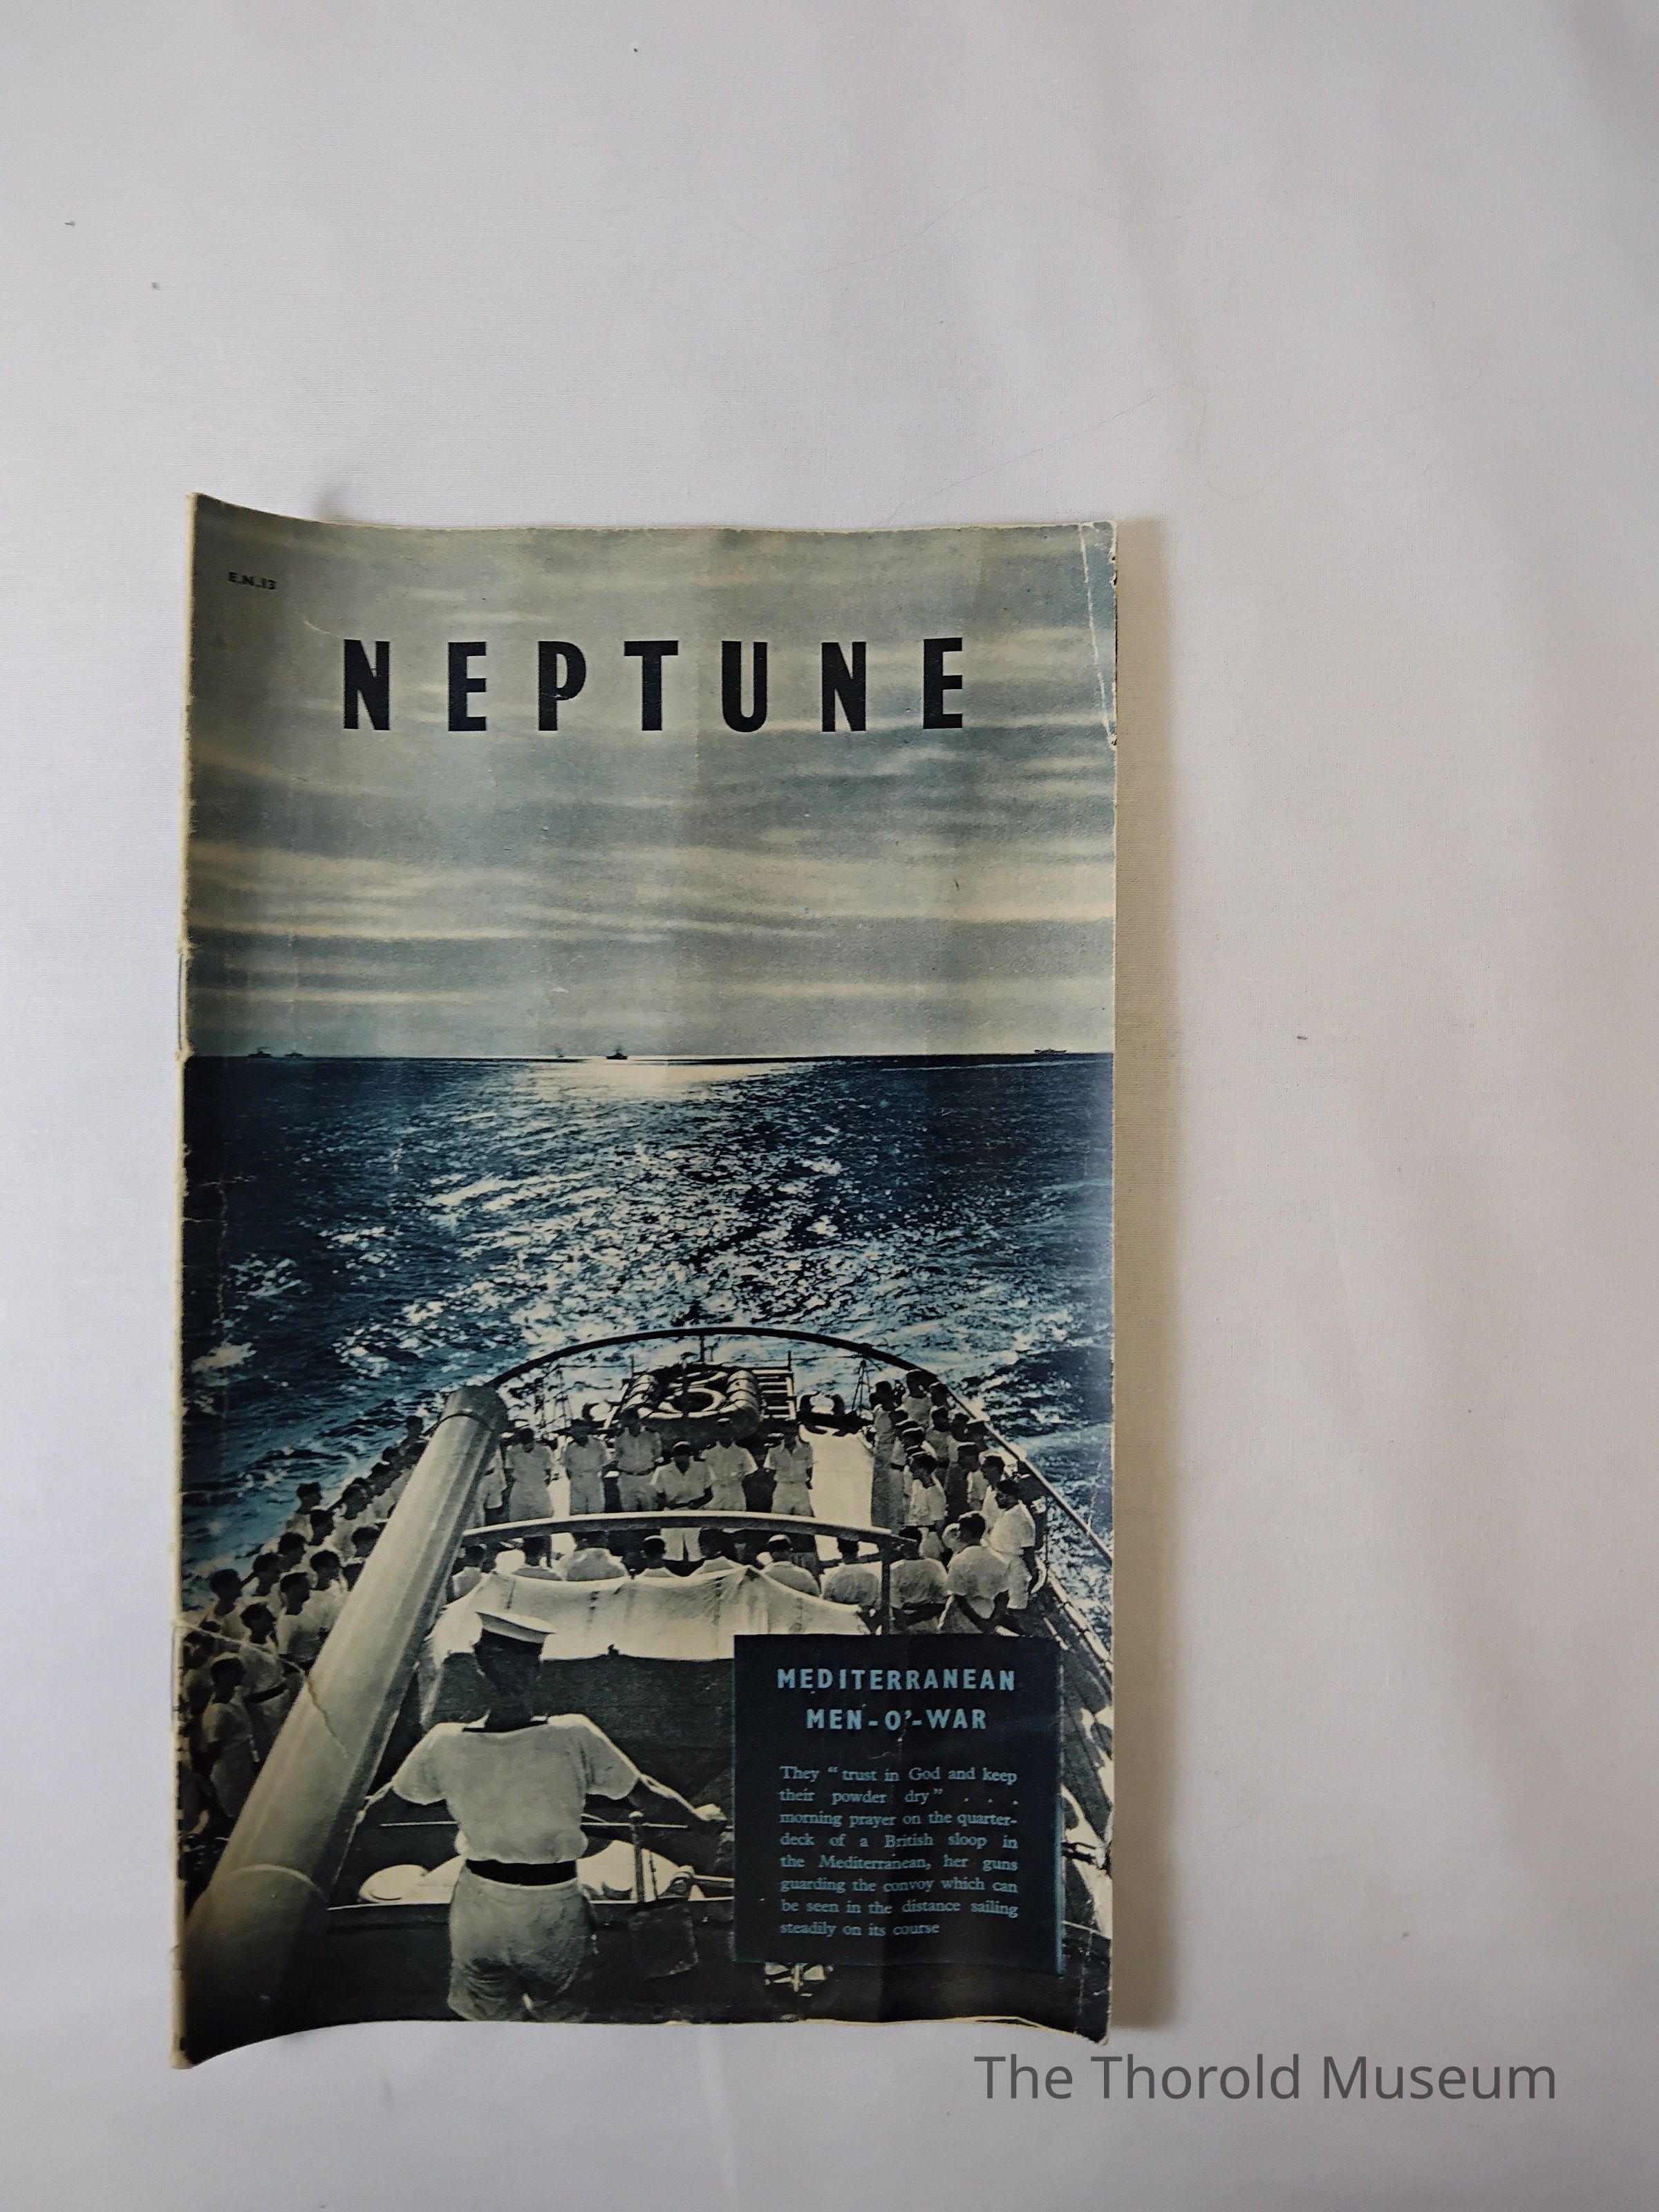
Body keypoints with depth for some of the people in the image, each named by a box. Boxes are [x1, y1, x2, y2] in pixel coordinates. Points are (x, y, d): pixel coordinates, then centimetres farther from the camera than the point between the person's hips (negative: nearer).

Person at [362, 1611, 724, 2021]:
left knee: (488, 2015, 25)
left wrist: (363, 1813, 28)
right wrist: (701, 1820, 7)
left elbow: (389, 1801, 4)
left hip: (480, 1908, 1)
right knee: (557, 2012, 25)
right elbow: (649, 1798, -12)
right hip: (554, 1912, -1)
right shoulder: (574, 1737, -23)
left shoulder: (444, 1744, -17)